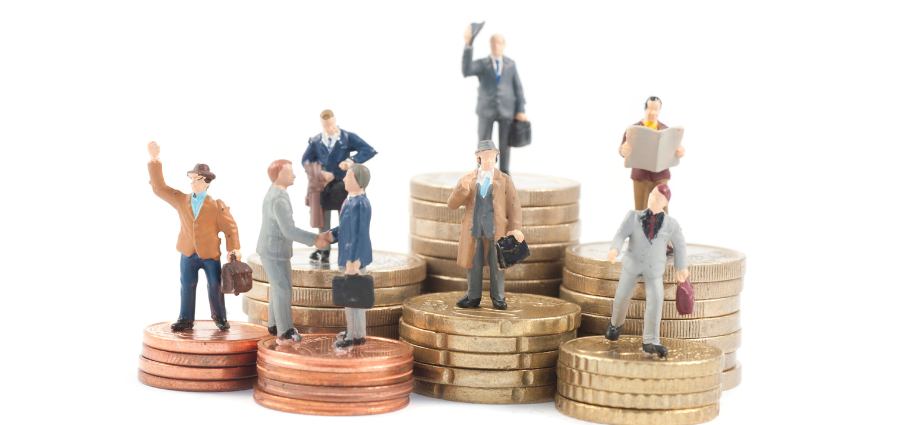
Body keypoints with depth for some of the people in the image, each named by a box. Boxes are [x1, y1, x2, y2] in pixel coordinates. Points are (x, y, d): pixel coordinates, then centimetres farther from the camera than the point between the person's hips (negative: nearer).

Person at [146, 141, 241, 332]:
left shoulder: (217, 206, -3)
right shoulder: (181, 200, 5)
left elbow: (230, 227, 0)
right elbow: (159, 188, 5)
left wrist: (234, 249, -10)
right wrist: (154, 161, -2)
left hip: (210, 254, -2)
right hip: (188, 253, 2)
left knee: (215, 287, 1)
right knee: (186, 287, 2)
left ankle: (220, 318, 15)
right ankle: (185, 320, 10)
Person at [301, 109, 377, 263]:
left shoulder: (348, 138, -3)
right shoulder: (315, 141, 4)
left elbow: (369, 151, -10)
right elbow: (305, 161, 4)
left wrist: (351, 161, -24)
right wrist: (321, 174, -12)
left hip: (341, 185, -2)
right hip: (323, 185, 2)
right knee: (323, 220, 7)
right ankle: (323, 251, 16)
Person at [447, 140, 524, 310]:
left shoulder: (504, 180, 6)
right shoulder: (468, 179, 8)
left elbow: (514, 205, 1)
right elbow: (452, 204, 1)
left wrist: (516, 228, -13)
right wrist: (463, 188, -18)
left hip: (496, 229, -1)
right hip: (474, 229, 1)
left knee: (496, 264, 2)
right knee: (473, 264, 4)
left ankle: (498, 298, 13)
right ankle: (473, 297, 14)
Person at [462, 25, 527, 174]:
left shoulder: (511, 65, 9)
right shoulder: (481, 64, 3)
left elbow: (518, 88, 8)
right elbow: (467, 70, -19)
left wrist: (520, 111, -1)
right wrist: (468, 45, -26)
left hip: (506, 110, 1)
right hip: (486, 110, -1)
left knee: (505, 144, 0)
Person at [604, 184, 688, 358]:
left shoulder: (671, 224, -10)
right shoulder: (634, 217, -11)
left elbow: (680, 245, 5)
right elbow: (620, 235, -18)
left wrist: (681, 268, 15)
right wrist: (614, 250, -39)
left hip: (654, 268, -1)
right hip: (632, 263, 1)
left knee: (655, 301, -15)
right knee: (622, 296, 11)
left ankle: (650, 341, -12)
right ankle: (616, 323, 43)